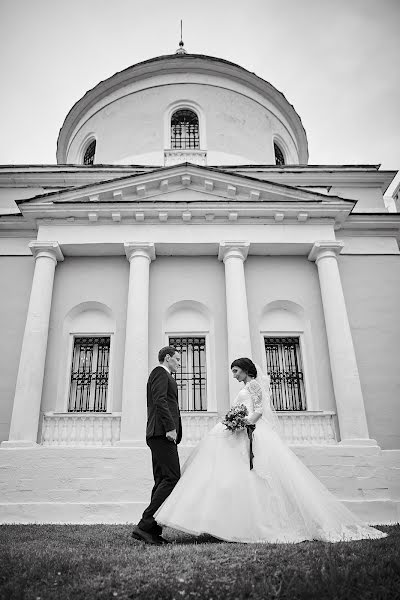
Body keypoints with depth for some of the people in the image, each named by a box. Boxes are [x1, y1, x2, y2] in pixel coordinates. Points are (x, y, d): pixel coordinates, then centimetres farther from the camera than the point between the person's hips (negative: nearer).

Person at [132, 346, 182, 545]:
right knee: (172, 478, -13)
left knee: (162, 481, 8)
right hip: (163, 433, -11)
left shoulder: (164, 375, 27)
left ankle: (152, 530, 9)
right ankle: (145, 524, -12)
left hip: (161, 434, 11)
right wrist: (170, 427, -22)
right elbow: (159, 400, -17)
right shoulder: (160, 372, -2)